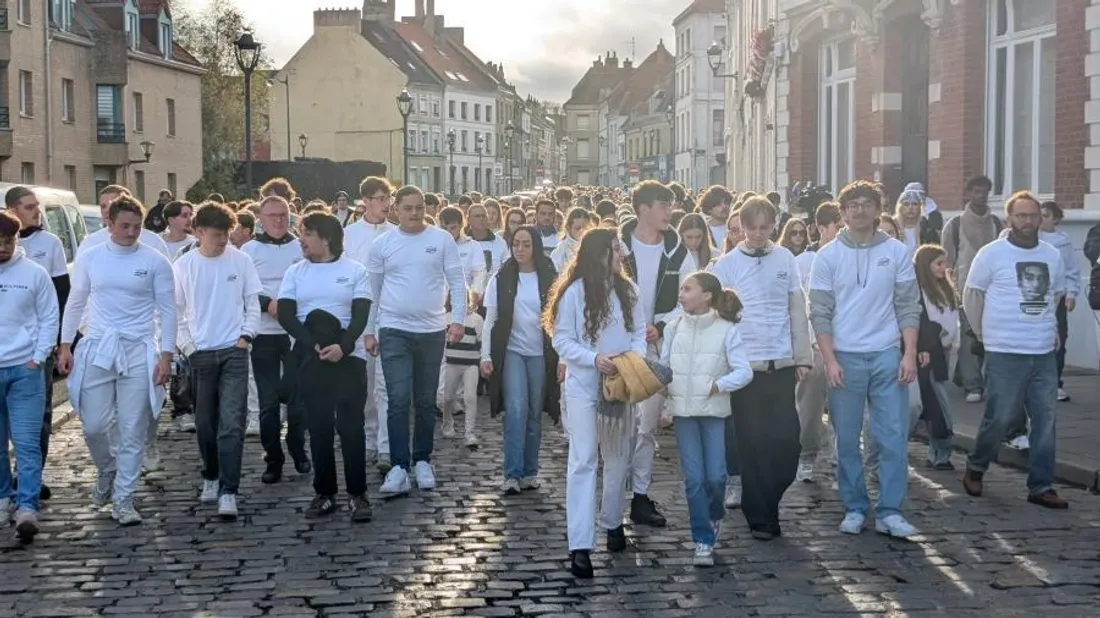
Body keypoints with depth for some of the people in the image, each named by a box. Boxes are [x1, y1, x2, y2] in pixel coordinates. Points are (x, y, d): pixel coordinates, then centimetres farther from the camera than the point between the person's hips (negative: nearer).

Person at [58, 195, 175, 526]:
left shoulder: (155, 261, -2)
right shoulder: (90, 258, 3)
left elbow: (167, 310, 0)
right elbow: (75, 304, 11)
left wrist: (166, 355, -5)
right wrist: (65, 346, 6)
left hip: (138, 352, -1)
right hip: (97, 350, 1)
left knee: (132, 430, 0)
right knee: (94, 425, 2)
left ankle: (123, 499, 10)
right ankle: (107, 470, 33)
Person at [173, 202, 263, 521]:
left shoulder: (240, 260, -1)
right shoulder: (183, 266, -1)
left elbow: (253, 302, 6)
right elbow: (176, 311, 5)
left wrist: (246, 336, -4)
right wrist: (188, 346, -1)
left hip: (234, 352, -1)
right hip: (200, 354, 1)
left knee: (232, 424, -10)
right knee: (205, 423, 11)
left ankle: (228, 491, -12)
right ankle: (211, 477, 32)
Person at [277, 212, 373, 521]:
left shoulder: (355, 270, 1)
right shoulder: (295, 272, 7)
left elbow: (361, 316, -6)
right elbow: (285, 315, -2)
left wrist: (343, 346, -22)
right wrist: (314, 345, -14)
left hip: (349, 356, -2)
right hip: (310, 358, 2)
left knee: (350, 424, -5)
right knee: (319, 426, 4)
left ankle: (357, 494, 1)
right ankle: (324, 493, 11)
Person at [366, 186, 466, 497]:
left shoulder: (442, 240, 0)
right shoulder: (382, 244, 1)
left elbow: (457, 282, 0)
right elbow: (372, 290, 7)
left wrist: (458, 319, -11)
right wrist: (369, 330, 6)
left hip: (432, 331, 1)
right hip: (394, 331, -1)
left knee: (426, 401, 11)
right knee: (399, 400, -9)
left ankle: (422, 461, 23)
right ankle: (399, 466, -7)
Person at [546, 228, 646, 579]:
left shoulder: (627, 290, 4)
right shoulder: (575, 292, -10)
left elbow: (639, 333, 8)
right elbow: (561, 341, -8)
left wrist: (635, 358, -11)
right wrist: (595, 358, -21)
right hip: (583, 386, -5)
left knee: (618, 460, 15)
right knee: (583, 461, -8)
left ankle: (613, 522, 37)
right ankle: (580, 547, -11)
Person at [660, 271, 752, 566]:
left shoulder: (726, 330, -5)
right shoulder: (674, 327, 4)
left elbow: (744, 371, -8)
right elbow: (663, 366, 10)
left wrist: (718, 385, -18)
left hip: (714, 411, -2)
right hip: (683, 411, 2)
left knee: (716, 476, -5)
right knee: (694, 478, -2)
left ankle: (714, 516, 28)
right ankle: (703, 540, 7)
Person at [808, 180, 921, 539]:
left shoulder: (896, 252, 4)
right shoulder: (828, 256, 2)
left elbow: (908, 306, 5)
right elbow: (820, 313, 0)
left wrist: (910, 354, -4)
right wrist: (829, 360, -8)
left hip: (888, 356, 1)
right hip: (844, 358, 0)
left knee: (893, 437, -1)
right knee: (847, 439, 5)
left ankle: (890, 512, 5)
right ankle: (854, 509, 16)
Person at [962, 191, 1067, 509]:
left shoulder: (1052, 255, 9)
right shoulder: (991, 254, -5)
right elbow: (971, 297, 2)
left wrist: (1047, 328, 16)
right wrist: (986, 334, 6)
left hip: (1045, 353, 5)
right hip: (1005, 354, -4)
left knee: (1045, 421, 3)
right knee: (999, 418, -3)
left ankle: (1041, 486, 11)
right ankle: (976, 468, 21)